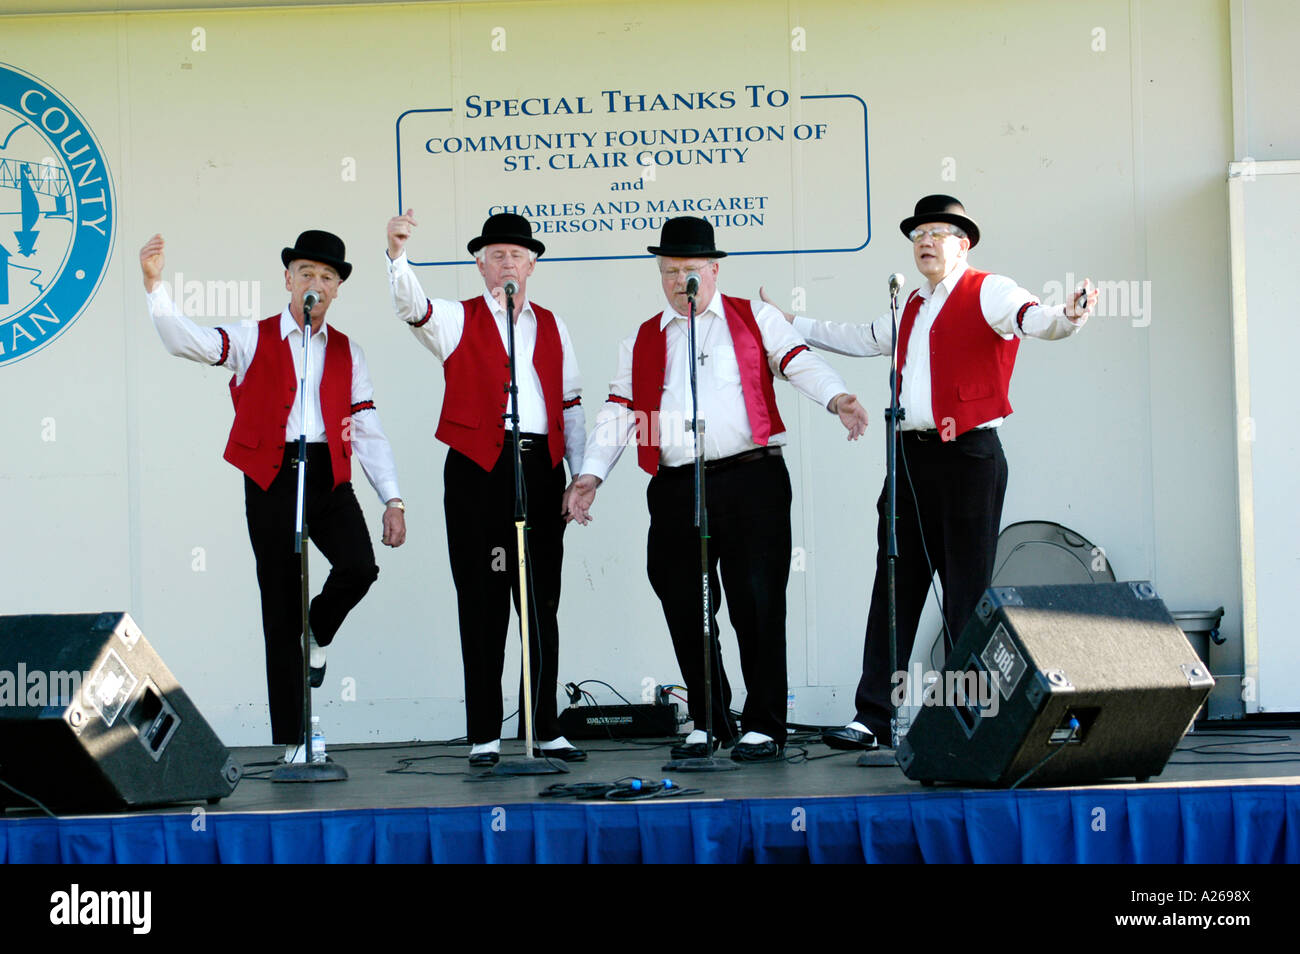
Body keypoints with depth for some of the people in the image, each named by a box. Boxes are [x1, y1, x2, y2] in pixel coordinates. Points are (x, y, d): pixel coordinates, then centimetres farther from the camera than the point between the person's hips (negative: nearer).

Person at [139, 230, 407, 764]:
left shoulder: (347, 354, 15)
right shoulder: (254, 340, 7)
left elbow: (367, 433, 13)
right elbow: (187, 340, -9)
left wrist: (392, 500, 5)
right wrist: (155, 284, -24)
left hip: (329, 478, 2)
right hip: (271, 479, -2)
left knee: (359, 567, -24)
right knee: (280, 606, 1)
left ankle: (318, 635, 11)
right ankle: (290, 738, 8)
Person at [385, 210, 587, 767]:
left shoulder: (551, 327, 17)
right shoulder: (459, 321, 7)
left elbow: (570, 405, 17)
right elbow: (411, 305, -14)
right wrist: (397, 252, -33)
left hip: (541, 470, 3)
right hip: (478, 470, -3)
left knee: (542, 605, 7)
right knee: (483, 606, -2)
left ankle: (546, 730, 13)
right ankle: (484, 735, 3)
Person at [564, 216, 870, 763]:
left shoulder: (754, 319, 11)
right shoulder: (642, 343, 18)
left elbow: (799, 363, -1)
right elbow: (618, 412, 13)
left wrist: (836, 399, -20)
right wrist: (591, 474, 1)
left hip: (751, 478, -3)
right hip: (676, 489, 3)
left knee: (757, 601, -5)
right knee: (684, 608, 3)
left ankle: (763, 726, 4)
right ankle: (708, 723, 17)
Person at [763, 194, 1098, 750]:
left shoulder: (988, 292, -2)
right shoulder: (912, 309, 20)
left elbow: (1030, 318, -21)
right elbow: (860, 338, 37)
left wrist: (1067, 318, -43)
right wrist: (792, 325, 43)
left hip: (967, 455, -7)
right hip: (912, 454, 7)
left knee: (967, 593, -3)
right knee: (894, 585, 4)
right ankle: (873, 716, 6)